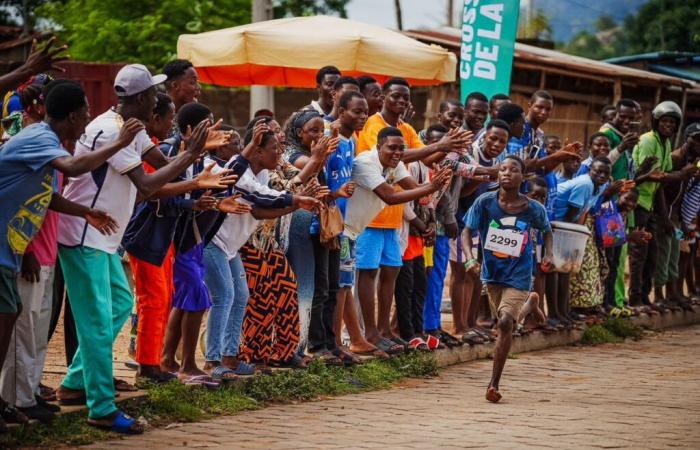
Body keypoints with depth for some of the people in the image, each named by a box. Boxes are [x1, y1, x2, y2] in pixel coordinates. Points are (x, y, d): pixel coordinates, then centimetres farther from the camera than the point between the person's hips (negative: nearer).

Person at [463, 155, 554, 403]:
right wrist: (470, 258, -23)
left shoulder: (533, 208, -11)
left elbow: (546, 231, 9)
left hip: (518, 276, -3)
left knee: (505, 322, -19)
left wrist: (548, 255, -8)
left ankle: (494, 383, -11)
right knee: (504, 320, 21)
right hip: (492, 273, 3)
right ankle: (527, 307, 59)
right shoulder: (485, 202, -12)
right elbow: (468, 231, -6)